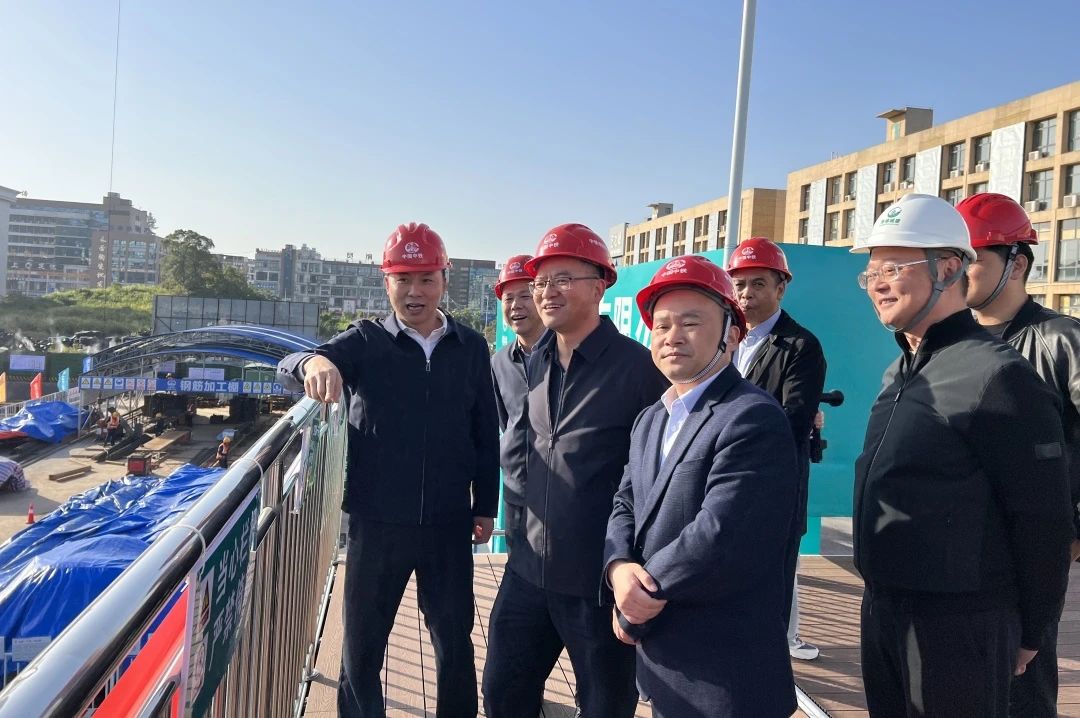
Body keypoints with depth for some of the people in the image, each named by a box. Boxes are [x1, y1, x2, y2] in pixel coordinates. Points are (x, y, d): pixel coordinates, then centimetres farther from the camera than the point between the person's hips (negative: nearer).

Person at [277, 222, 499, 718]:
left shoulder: (470, 347, 0)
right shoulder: (365, 342, -5)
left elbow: (485, 432, 6)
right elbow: (288, 367, -20)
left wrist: (485, 505, 7)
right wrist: (315, 362, -43)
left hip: (449, 524, 1)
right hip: (377, 523, -1)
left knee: (455, 643, 16)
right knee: (362, 645, 14)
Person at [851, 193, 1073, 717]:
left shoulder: (999, 375, -17)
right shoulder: (898, 375, 9)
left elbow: (1044, 521, -15)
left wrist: (1028, 633, -7)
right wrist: (881, 599, 15)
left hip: (958, 626, -8)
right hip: (882, 609, 8)